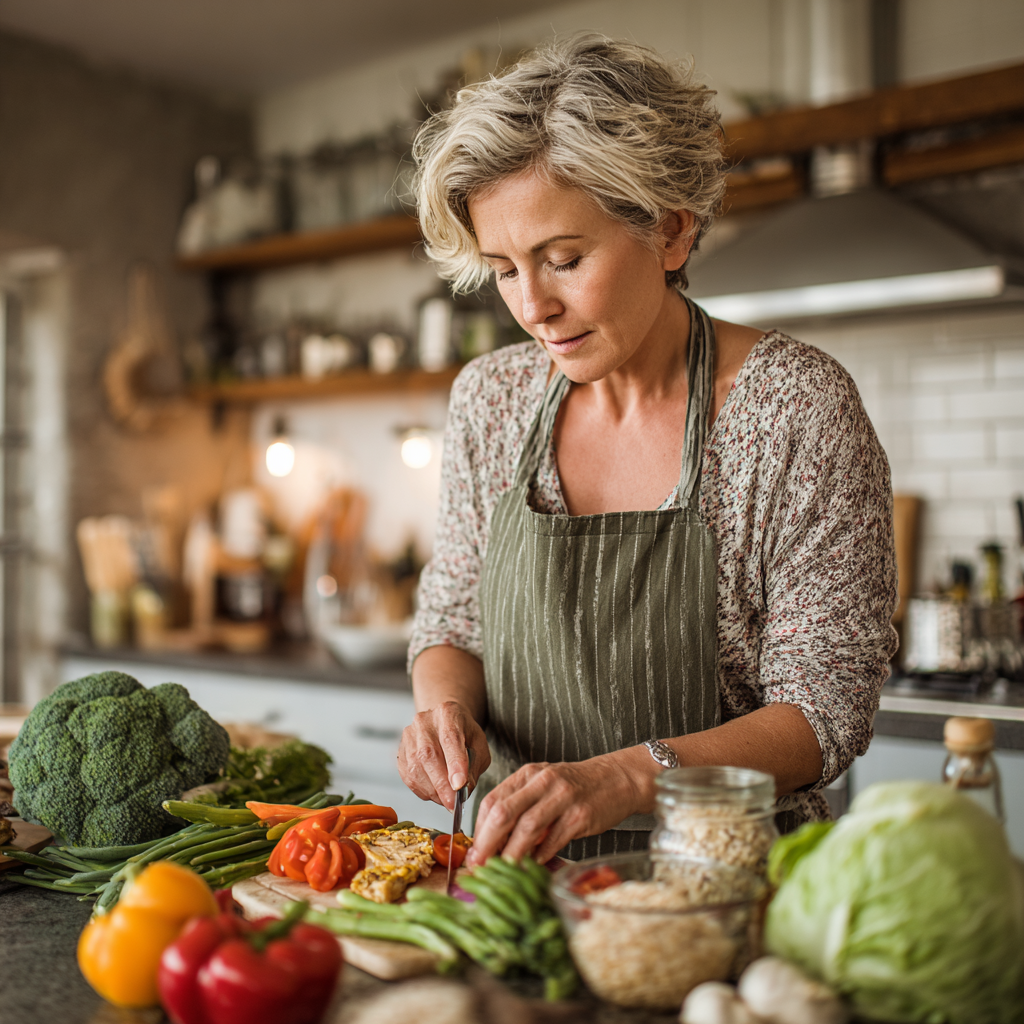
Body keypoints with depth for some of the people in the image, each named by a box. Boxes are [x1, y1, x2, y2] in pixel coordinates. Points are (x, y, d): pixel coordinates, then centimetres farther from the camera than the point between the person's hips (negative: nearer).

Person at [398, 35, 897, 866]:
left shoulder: (795, 408, -11)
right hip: (519, 864, 4)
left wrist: (627, 776, -26)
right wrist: (446, 704, -10)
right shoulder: (490, 400, 2)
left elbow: (823, 710, -12)